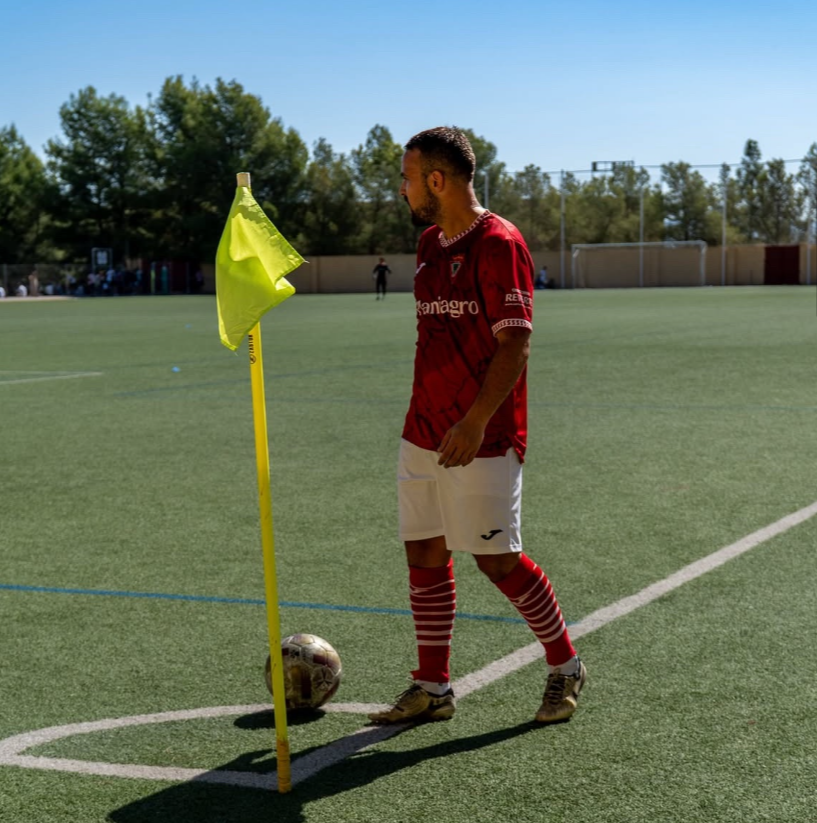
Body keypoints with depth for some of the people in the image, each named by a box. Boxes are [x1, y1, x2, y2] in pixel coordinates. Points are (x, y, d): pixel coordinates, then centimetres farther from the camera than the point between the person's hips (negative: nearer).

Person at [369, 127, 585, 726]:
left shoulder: (498, 244, -13)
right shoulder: (430, 244, 13)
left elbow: (515, 345, -18)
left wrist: (476, 422, -25)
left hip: (481, 441, -8)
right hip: (423, 435, 8)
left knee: (497, 560, -3)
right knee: (424, 554, 8)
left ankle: (565, 666, 17)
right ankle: (433, 688, 17)